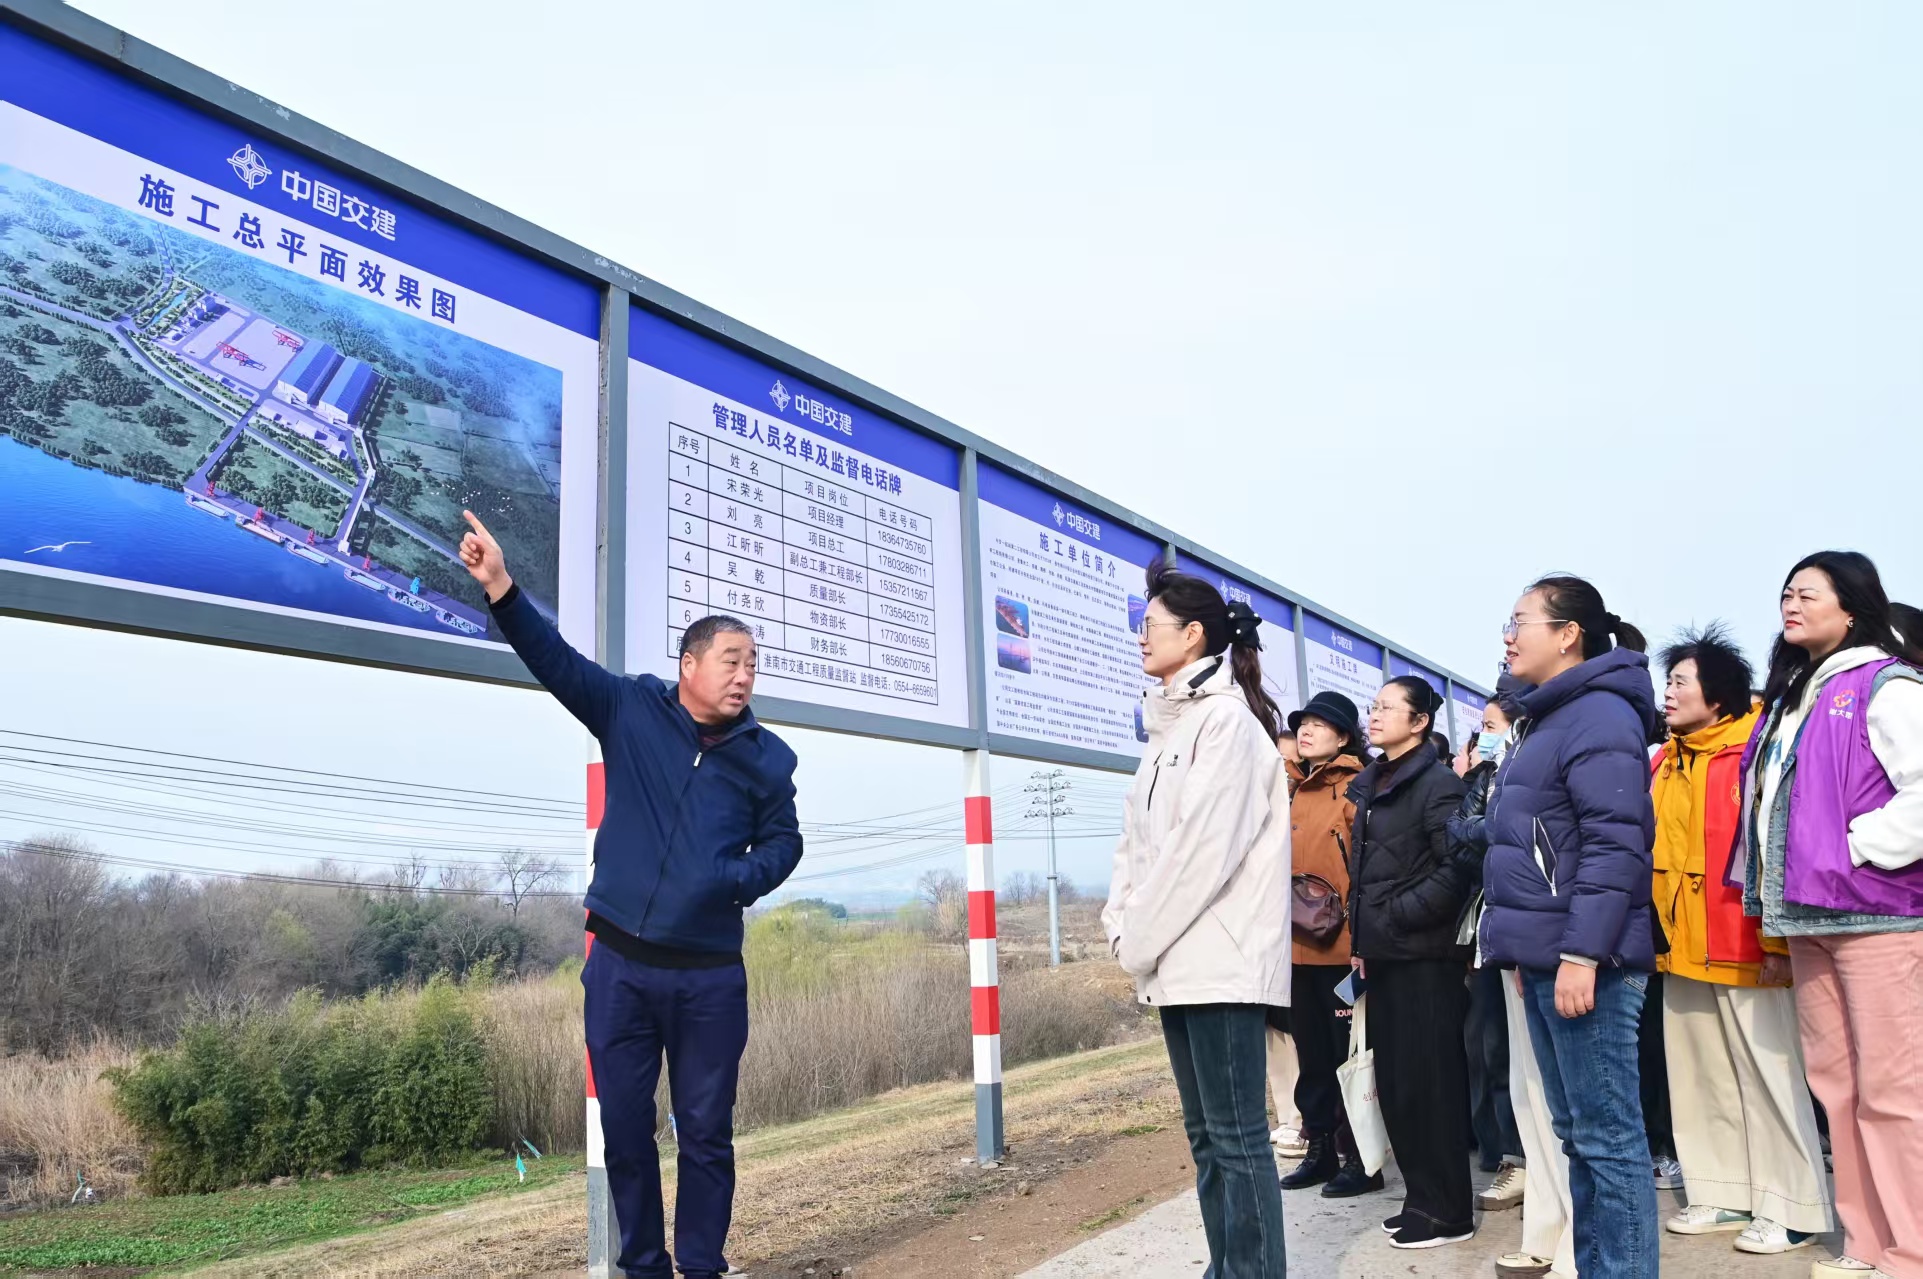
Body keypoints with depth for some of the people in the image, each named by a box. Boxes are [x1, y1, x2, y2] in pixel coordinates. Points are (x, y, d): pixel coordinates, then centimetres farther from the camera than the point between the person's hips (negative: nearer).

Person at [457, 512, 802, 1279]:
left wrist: (738, 881, -13)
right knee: (624, 1127, 10)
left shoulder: (766, 756, 2)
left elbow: (783, 842, 8)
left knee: (705, 1132, 9)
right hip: (620, 964, 0)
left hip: (711, 975, 0)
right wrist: (502, 588, -25)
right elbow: (555, 661, -11)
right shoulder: (631, 712, -1)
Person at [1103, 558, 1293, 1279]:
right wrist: (1122, 927, 2)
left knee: (1236, 1137, -5)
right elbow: (1138, 841, 16)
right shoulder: (1170, 726, 18)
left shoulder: (1226, 716, -9)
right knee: (1205, 1135, 13)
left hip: (1222, 960, -9)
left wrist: (1139, 942, -12)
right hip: (1177, 960, 9)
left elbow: (1204, 846, -18)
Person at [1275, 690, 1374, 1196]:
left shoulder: (1356, 789, -8)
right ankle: (1320, 1150, 26)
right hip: (1299, 946, 7)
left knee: (1349, 1055, 2)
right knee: (1312, 1055, 15)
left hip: (1343, 946, -7)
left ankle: (1361, 1159, 13)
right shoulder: (1293, 791, 13)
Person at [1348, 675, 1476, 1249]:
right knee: (1393, 1081, 11)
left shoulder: (1437, 783, -9)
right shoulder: (1368, 786, 15)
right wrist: (1360, 941, 12)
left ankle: (1448, 1211, 10)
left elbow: (1456, 869, -17)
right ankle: (1421, 1198, 23)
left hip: (1425, 956, -8)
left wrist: (1396, 916, -14)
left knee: (1430, 1081, -1)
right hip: (1382, 956, 8)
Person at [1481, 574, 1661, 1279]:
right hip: (1545, 957, 10)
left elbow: (1614, 844, -19)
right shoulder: (1547, 720, 20)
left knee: (1607, 1137, -4)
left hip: (1584, 961, -10)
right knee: (1575, 1133, 15)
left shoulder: (1600, 716, -11)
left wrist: (1582, 953, -23)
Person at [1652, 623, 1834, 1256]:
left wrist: (1777, 941, -18)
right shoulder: (1664, 763, 11)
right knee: (1699, 1076, 13)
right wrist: (1654, 930, 11)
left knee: (1766, 1075, 2)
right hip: (1681, 947, 7)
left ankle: (1791, 1209, 12)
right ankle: (1723, 1194, 25)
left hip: (1743, 944, -7)